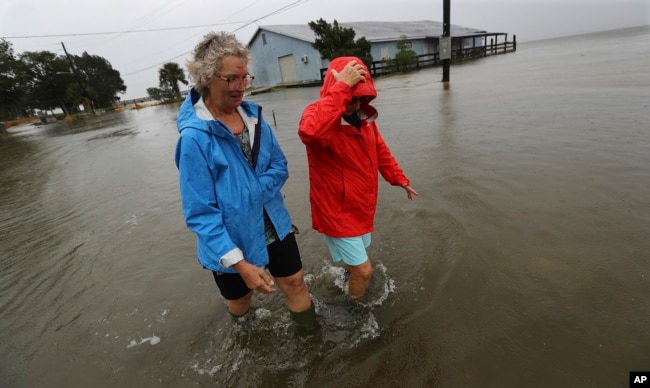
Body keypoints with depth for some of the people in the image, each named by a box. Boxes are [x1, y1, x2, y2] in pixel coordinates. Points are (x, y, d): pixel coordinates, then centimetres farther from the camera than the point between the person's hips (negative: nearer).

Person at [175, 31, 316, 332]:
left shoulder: (253, 115, -5)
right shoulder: (194, 136, -23)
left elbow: (279, 168, -1)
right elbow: (200, 213, -23)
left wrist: (250, 195, -20)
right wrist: (239, 263, -24)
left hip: (273, 225, 4)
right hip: (231, 239, -3)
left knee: (295, 282, 16)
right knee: (240, 299, 22)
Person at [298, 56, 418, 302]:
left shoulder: (364, 115, 0)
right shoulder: (318, 115, -23)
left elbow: (379, 150, 14)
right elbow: (309, 132, -49)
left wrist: (399, 179, 15)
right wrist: (342, 88, -43)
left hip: (361, 206, 8)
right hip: (336, 211, -7)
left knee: (355, 257, 30)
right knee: (363, 269, 2)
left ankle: (349, 275, 63)